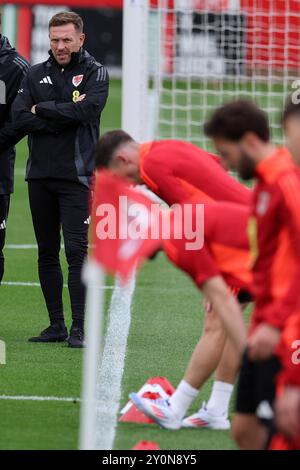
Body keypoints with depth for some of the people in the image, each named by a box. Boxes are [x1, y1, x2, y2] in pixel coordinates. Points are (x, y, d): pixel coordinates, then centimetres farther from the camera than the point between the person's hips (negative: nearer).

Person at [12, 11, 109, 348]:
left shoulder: (95, 73, 2)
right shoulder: (36, 75, 11)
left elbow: (85, 109, -16)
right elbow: (19, 118, -2)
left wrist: (42, 110, -7)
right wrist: (63, 118, -12)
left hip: (75, 175, -4)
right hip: (39, 175, 4)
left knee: (77, 250, -10)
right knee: (47, 253, 7)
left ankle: (78, 328, -10)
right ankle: (56, 325, 14)